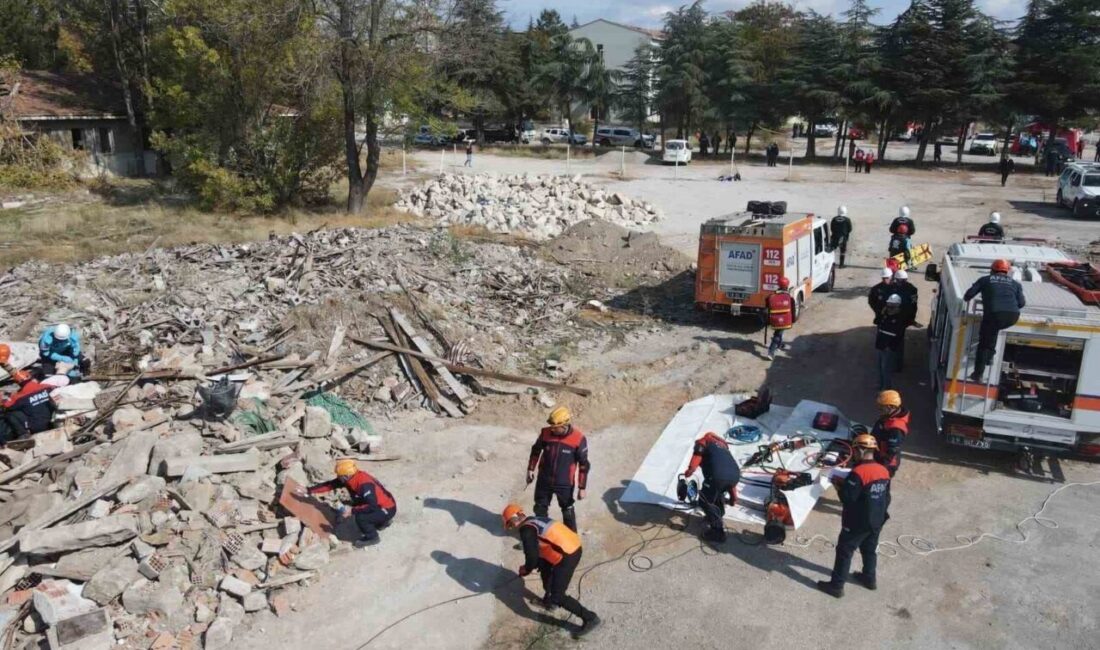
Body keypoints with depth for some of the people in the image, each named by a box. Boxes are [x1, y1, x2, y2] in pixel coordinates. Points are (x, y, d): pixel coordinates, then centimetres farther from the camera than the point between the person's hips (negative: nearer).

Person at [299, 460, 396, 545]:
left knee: (360, 517, -26)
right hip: (377, 504, 9)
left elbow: (372, 506, -35)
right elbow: (329, 485, 1)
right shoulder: (350, 478, -6)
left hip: (387, 509, -9)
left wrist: (352, 511, -30)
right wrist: (308, 490, -2)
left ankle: (372, 537, 1)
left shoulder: (364, 485, -32)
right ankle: (381, 522, 30)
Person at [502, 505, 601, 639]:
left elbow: (532, 556, -12)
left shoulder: (526, 530, -9)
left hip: (567, 555, -10)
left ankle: (590, 619, 4)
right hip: (573, 546, 10)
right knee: (544, 566, 32)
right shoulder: (535, 521, 19)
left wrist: (526, 570, 8)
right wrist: (530, 566, 28)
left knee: (558, 597, -1)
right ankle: (549, 600, 47)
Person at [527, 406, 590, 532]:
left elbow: (583, 465, -12)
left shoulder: (578, 439, -21)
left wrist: (581, 488, -10)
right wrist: (530, 470, 8)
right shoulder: (546, 433, -14)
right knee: (540, 508, 18)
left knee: (567, 511, 17)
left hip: (565, 483, -2)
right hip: (544, 480, 3)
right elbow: (536, 450, 6)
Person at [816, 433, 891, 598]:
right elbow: (886, 497, 10)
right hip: (876, 521, 7)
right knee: (870, 550, 26)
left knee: (844, 552, 5)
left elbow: (847, 498, -25)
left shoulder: (858, 472, -27)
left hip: (857, 522, -7)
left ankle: (836, 585, 12)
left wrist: (839, 485, -7)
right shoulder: (884, 471, -1)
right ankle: (870, 578, 43)